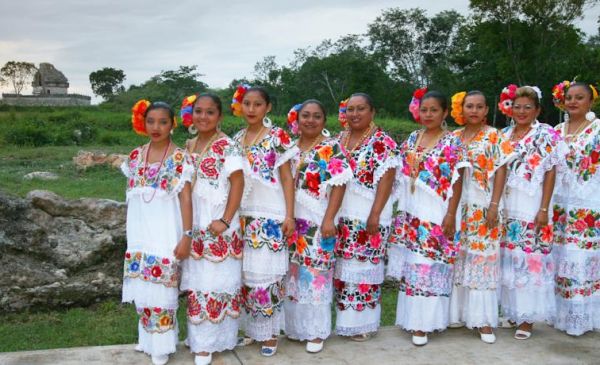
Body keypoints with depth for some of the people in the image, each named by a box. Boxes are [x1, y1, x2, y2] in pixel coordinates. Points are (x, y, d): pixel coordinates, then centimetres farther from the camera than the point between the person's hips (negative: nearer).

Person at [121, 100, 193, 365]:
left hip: (166, 232, -5)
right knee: (142, 286, 11)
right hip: (139, 232, 5)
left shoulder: (180, 158, -7)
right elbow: (132, 196, 13)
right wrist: (132, 235, 14)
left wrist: (187, 235, -16)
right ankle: (148, 337, 28)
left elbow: (185, 198, -10)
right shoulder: (136, 156, 7)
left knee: (161, 285, -1)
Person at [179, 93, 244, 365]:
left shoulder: (227, 145, -10)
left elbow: (238, 183, -13)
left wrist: (225, 220, -19)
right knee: (197, 280, 12)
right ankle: (200, 337, 24)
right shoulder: (189, 146, 11)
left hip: (217, 224, -6)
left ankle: (207, 342, 10)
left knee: (216, 279, 0)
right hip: (194, 224, 7)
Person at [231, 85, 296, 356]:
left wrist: (289, 216, -10)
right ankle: (251, 329, 22)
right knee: (245, 274, 8)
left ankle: (270, 333, 11)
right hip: (243, 217, 5)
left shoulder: (278, 137, -5)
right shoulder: (237, 139, 9)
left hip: (270, 217, -5)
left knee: (266, 274, -3)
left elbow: (287, 178, -5)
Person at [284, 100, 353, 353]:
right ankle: (295, 325, 23)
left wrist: (329, 219, -18)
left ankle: (316, 330, 11)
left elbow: (339, 185, -10)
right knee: (294, 273, 10)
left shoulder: (331, 147, -4)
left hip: (318, 222, -5)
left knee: (315, 272, -1)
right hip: (293, 221, 5)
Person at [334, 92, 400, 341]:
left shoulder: (383, 142, -7)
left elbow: (386, 180, -13)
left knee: (364, 266, -1)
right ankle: (344, 318, 22)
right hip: (342, 215, 6)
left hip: (368, 216, -6)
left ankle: (363, 322, 11)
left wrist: (375, 215, -18)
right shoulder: (339, 140, 12)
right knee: (342, 267, 9)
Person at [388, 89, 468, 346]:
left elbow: (457, 181, -8)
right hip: (410, 213, 5)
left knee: (429, 266, -1)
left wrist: (451, 215, -14)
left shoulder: (452, 143, -6)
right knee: (411, 265, 10)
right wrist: (401, 208, 12)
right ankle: (412, 317, 22)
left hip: (435, 216, -5)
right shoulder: (412, 139, 10)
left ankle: (423, 322, 7)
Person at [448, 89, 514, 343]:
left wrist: (494, 206, -13)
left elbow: (500, 171, -5)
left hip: (482, 208, -4)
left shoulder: (495, 137, -1)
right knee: (457, 259, 8)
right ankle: (458, 312, 19)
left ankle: (483, 320, 2)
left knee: (481, 259, -3)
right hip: (456, 207, 4)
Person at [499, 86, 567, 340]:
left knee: (530, 258, -3)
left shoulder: (546, 135, -2)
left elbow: (550, 174, -5)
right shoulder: (504, 135, 12)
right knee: (508, 258, 9)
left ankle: (527, 317, 7)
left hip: (531, 208, -5)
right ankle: (511, 310, 22)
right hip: (507, 208, 5)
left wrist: (544, 210, -12)